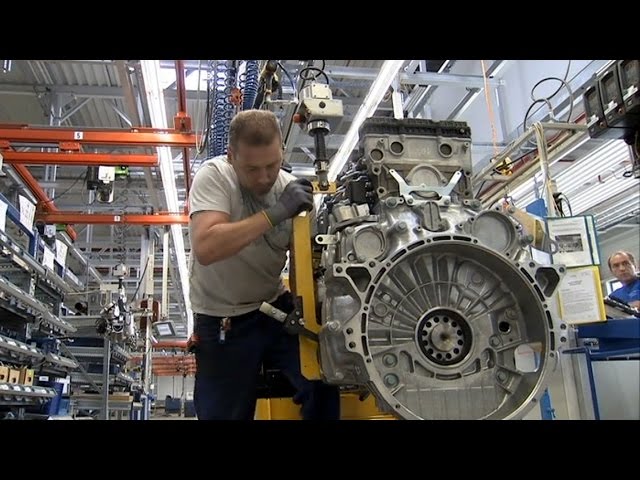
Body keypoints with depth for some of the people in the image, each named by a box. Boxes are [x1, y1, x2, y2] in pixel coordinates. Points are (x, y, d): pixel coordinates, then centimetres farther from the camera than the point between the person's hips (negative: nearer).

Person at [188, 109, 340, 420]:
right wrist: (275, 213, -34)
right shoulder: (213, 176, -18)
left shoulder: (293, 187, -8)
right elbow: (205, 249, -33)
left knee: (323, 380, -10)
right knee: (224, 413, 4)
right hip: (221, 320, -2)